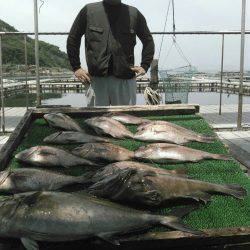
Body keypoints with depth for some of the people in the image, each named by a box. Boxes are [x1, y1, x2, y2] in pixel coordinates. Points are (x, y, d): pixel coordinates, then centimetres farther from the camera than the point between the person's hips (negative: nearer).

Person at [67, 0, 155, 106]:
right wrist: (76, 67, 6)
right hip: (97, 77, 0)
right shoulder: (88, 11, 8)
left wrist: (144, 66, 5)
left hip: (125, 78, 1)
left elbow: (148, 41, 18)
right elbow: (72, 39, 14)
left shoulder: (134, 14, 10)